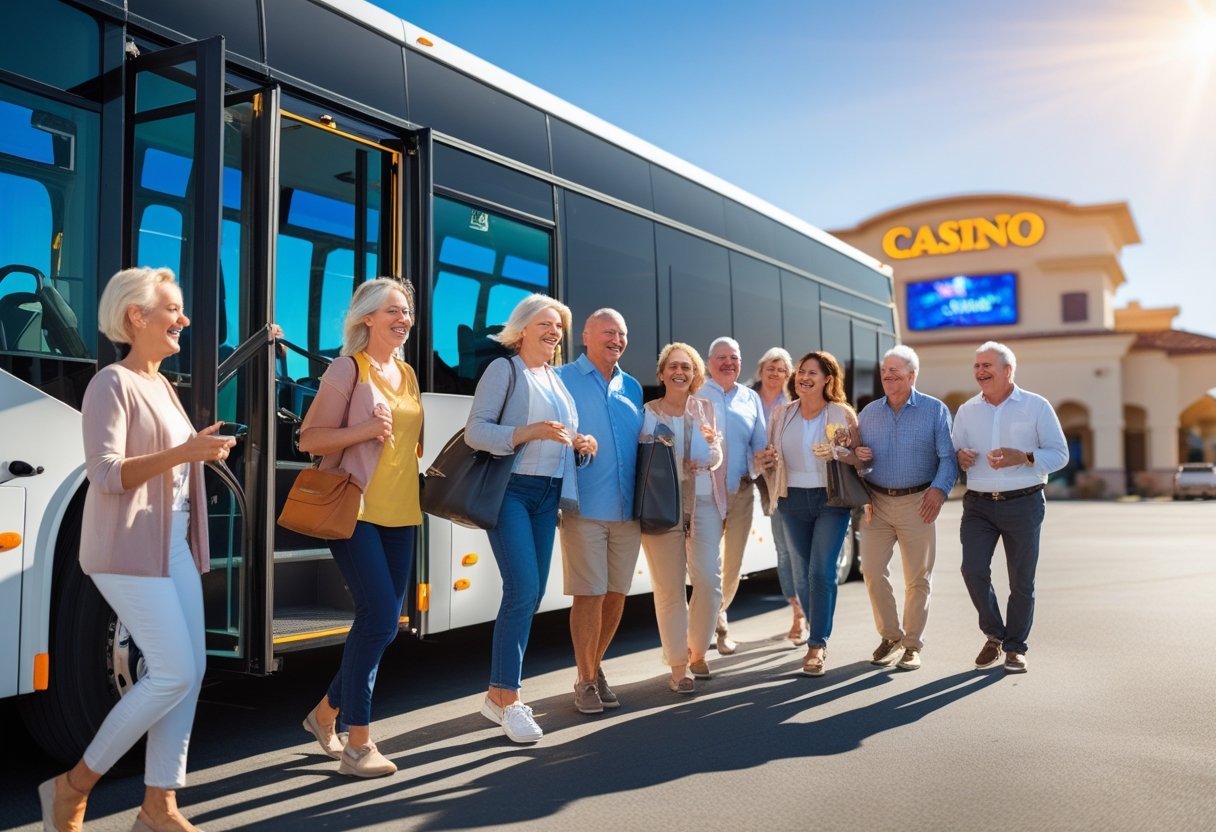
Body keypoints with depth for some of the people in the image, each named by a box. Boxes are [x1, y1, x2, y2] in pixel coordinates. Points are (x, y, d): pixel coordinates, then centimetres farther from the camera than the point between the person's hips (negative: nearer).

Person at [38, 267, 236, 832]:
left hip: (174, 544, 9)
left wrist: (201, 450, 9)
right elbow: (105, 474, -21)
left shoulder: (161, 385, 16)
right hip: (130, 548, -9)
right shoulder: (112, 384, -11)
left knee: (191, 670, 4)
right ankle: (73, 784, 9)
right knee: (174, 674, -10)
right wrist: (182, 453, -30)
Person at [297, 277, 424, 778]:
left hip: (400, 513, 8)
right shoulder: (348, 368, -5)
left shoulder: (406, 373, 15)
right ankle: (357, 744, 1)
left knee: (384, 624, 10)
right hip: (356, 510, -7)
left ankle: (326, 713, 30)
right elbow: (309, 439, -9)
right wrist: (367, 429, -21)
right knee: (379, 618, -13)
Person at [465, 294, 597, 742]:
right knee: (523, 590, -14)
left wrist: (577, 442, 3)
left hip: (547, 494, 8)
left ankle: (498, 693, 19)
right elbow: (475, 430, -13)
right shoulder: (504, 369, -4)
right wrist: (529, 432, -24)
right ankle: (508, 699, -3)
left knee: (533, 593, 7)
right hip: (511, 489, -7)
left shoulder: (556, 378, 17)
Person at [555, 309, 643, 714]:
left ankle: (595, 666, 29)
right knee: (589, 594, -2)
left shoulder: (632, 387, 15)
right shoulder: (563, 379, 0)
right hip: (585, 507, -5)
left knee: (617, 593, 10)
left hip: (628, 508, 5)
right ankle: (586, 681, 14)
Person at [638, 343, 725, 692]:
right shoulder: (647, 412, 3)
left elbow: (716, 460, 11)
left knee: (708, 581, -5)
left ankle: (697, 651, 19)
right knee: (670, 588, 0)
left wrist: (711, 444, -10)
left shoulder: (705, 408, 11)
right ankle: (678, 666, 10)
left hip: (704, 503, 2)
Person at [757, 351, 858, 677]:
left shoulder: (842, 414, -2)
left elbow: (859, 459, -1)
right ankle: (818, 632, 26)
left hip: (831, 499, -4)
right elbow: (769, 458, 16)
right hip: (793, 501, 4)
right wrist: (765, 461, -7)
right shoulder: (782, 415, 7)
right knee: (802, 573, 8)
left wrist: (839, 454, -22)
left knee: (821, 570, -11)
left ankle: (817, 645, -3)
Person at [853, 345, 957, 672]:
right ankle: (890, 635, 19)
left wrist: (940, 488, -22)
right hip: (876, 501, 3)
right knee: (872, 572, 0)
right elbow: (856, 454, 16)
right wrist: (857, 455, -8)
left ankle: (912, 644, 17)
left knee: (918, 578, 4)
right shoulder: (868, 412, 10)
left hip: (917, 503, -3)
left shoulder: (935, 410, 0)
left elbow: (948, 457, -6)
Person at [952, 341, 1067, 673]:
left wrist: (1023, 457, -18)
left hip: (1023, 504, -2)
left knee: (1021, 580, 4)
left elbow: (1060, 454, -1)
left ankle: (1015, 647, 20)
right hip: (978, 505, 2)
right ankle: (994, 634, 13)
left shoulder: (1036, 406, 1)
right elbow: (955, 452, 15)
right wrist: (960, 457, -10)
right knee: (973, 569, -10)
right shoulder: (966, 410, 9)